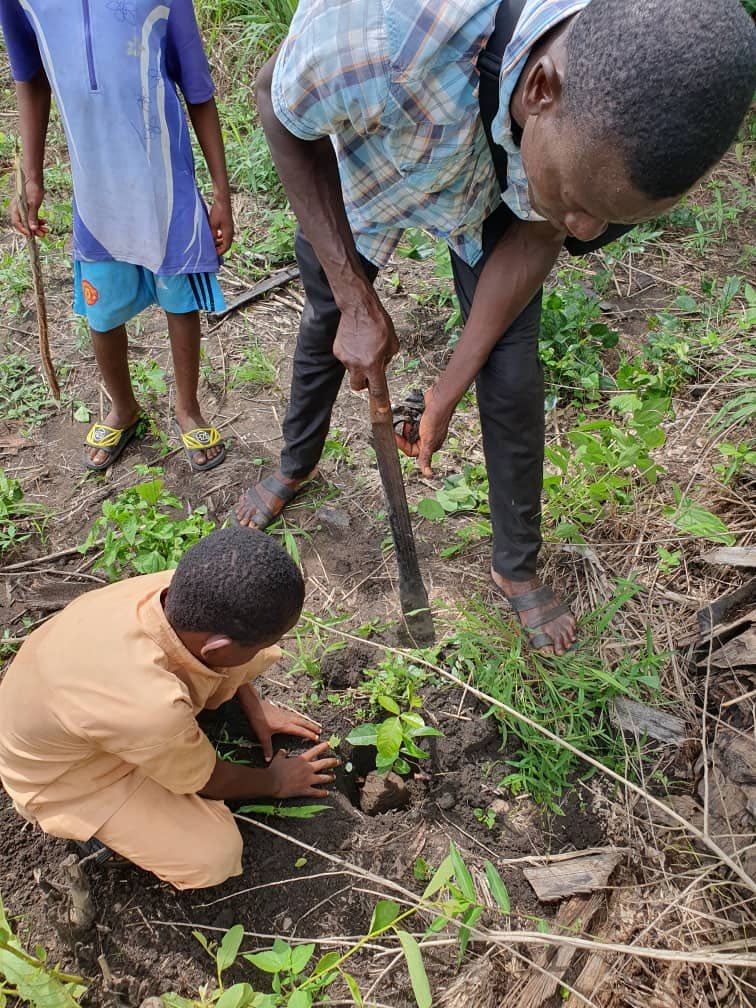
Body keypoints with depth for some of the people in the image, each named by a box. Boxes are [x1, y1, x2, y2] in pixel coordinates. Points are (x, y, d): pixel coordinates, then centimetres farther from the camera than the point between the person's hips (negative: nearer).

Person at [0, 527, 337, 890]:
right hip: (66, 773, -5)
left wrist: (255, 707, 5)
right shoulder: (150, 708, -45)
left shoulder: (180, 589, -29)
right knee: (213, 854, -12)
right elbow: (205, 781, -20)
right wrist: (275, 784, -2)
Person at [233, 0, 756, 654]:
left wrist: (449, 391, -14)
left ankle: (517, 567, 17)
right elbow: (282, 110, -24)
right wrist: (358, 303, -26)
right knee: (327, 325, 16)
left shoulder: (625, 110, -34)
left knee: (513, 378, -5)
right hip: (358, 167, -1)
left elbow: (538, 234, -16)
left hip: (495, 188, 1)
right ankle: (296, 467, 47)